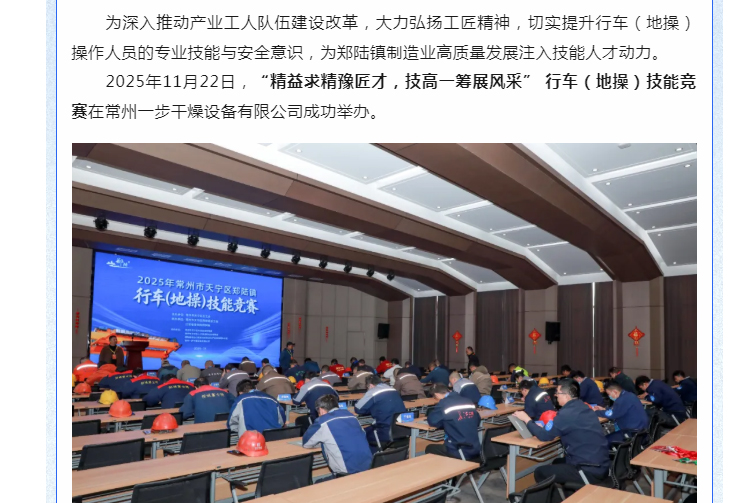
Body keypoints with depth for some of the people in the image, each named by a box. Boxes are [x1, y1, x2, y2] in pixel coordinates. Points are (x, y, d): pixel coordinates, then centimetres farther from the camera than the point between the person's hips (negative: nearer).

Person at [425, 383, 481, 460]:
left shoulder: (444, 404, -12)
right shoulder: (468, 401, 7)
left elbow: (432, 421, -8)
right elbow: (477, 422, 17)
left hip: (459, 454, -6)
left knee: (429, 449, 20)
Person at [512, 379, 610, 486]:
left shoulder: (567, 413, -20)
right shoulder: (583, 407, 7)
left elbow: (544, 436, -13)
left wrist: (527, 419, 1)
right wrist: (543, 426, 13)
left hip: (589, 471, -9)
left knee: (540, 472, 2)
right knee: (558, 462, 29)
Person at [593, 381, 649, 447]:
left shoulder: (624, 399, -22)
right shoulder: (628, 395, 10)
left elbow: (611, 414, -20)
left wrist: (596, 412, -6)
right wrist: (604, 409, 15)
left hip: (634, 432, -11)